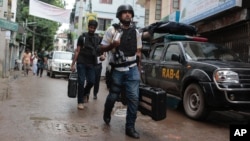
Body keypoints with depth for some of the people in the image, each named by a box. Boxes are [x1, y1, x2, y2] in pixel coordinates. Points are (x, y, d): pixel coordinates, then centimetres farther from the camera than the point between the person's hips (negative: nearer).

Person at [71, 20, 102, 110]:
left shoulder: (98, 38, 10)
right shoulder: (82, 37, 3)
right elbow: (77, 51, 1)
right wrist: (73, 64, -4)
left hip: (91, 64, 2)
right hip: (81, 63, -2)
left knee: (91, 81, -3)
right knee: (81, 82, -3)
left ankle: (85, 93, 28)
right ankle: (80, 102, 6)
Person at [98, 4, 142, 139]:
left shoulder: (136, 32, 9)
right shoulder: (112, 30, -2)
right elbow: (101, 48, -2)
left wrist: (138, 67, 13)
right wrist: (112, 45, -21)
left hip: (132, 69, 2)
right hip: (117, 70, -2)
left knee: (134, 98, -5)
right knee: (113, 96, 11)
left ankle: (130, 127, 6)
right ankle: (107, 115, 42)